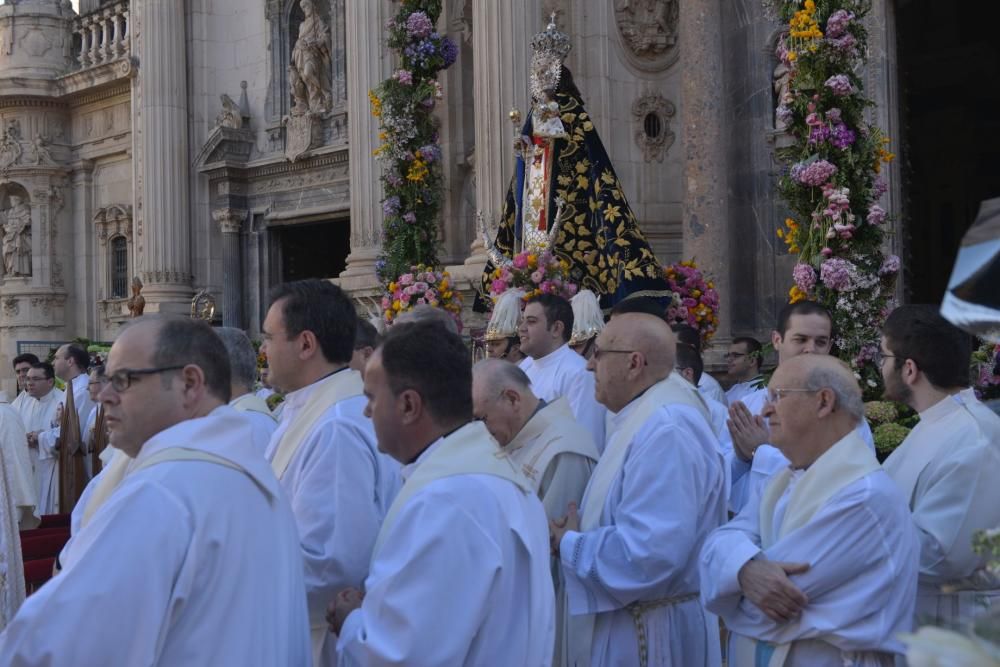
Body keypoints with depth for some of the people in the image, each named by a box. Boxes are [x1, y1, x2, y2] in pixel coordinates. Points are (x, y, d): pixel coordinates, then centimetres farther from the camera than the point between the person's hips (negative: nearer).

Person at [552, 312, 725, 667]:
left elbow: (647, 555, -32)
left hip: (646, 633, -9)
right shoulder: (645, 418, 9)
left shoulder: (666, 430, -24)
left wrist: (568, 544, -16)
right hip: (623, 622, 9)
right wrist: (576, 533, 1)